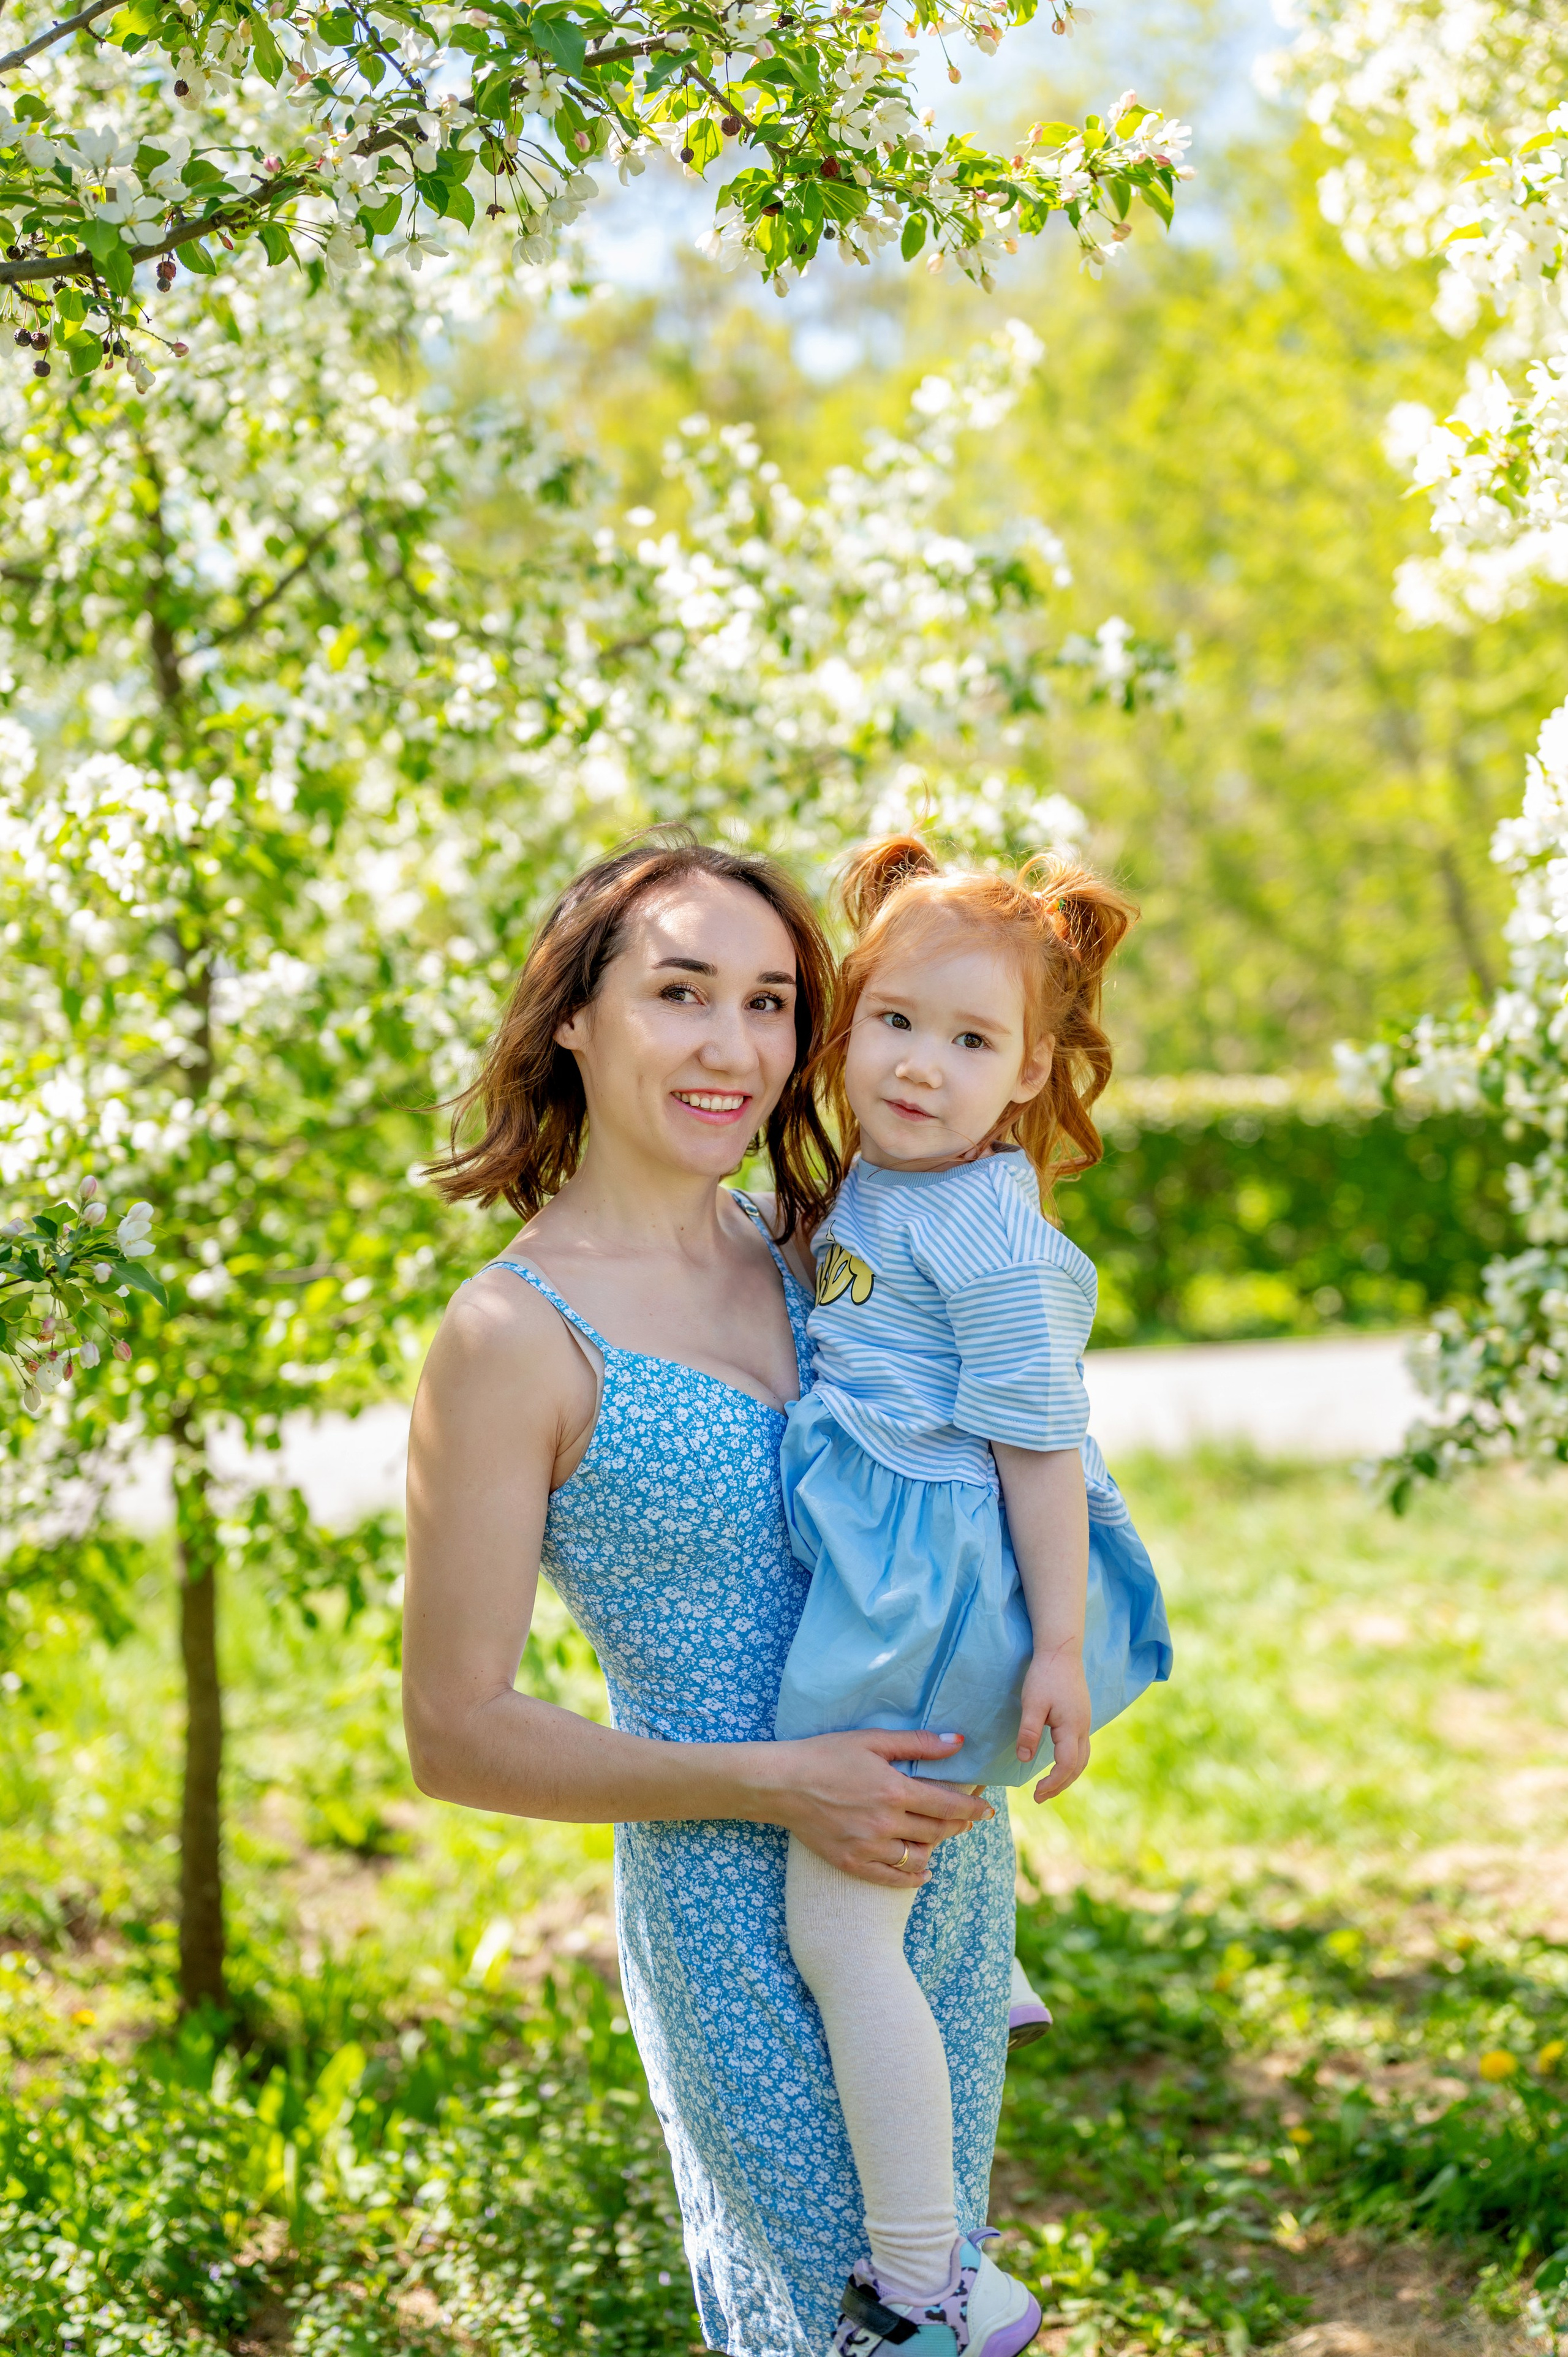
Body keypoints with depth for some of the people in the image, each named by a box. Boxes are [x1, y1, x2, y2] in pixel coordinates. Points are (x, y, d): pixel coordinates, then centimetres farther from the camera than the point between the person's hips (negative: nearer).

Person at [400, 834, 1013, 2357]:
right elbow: (456, 1734, -15)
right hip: (742, 1912, -6)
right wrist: (771, 1785, -21)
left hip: (951, 1864, 7)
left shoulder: (798, 1248, 1)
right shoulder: (514, 1338, -18)